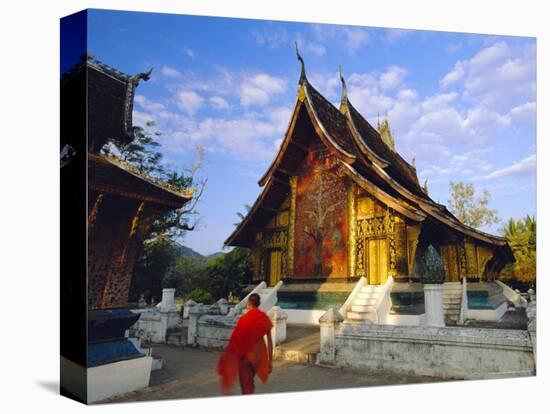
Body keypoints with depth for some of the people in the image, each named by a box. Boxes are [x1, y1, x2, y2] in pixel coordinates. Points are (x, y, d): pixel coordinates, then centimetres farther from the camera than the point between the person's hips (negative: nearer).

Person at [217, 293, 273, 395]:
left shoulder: (244, 319, -16)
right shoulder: (265, 319, -2)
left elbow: (235, 341, -14)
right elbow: (270, 341, -1)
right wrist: (270, 361, 6)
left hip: (246, 355, -5)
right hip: (258, 355, 5)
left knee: (246, 385, 7)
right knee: (250, 382, 26)